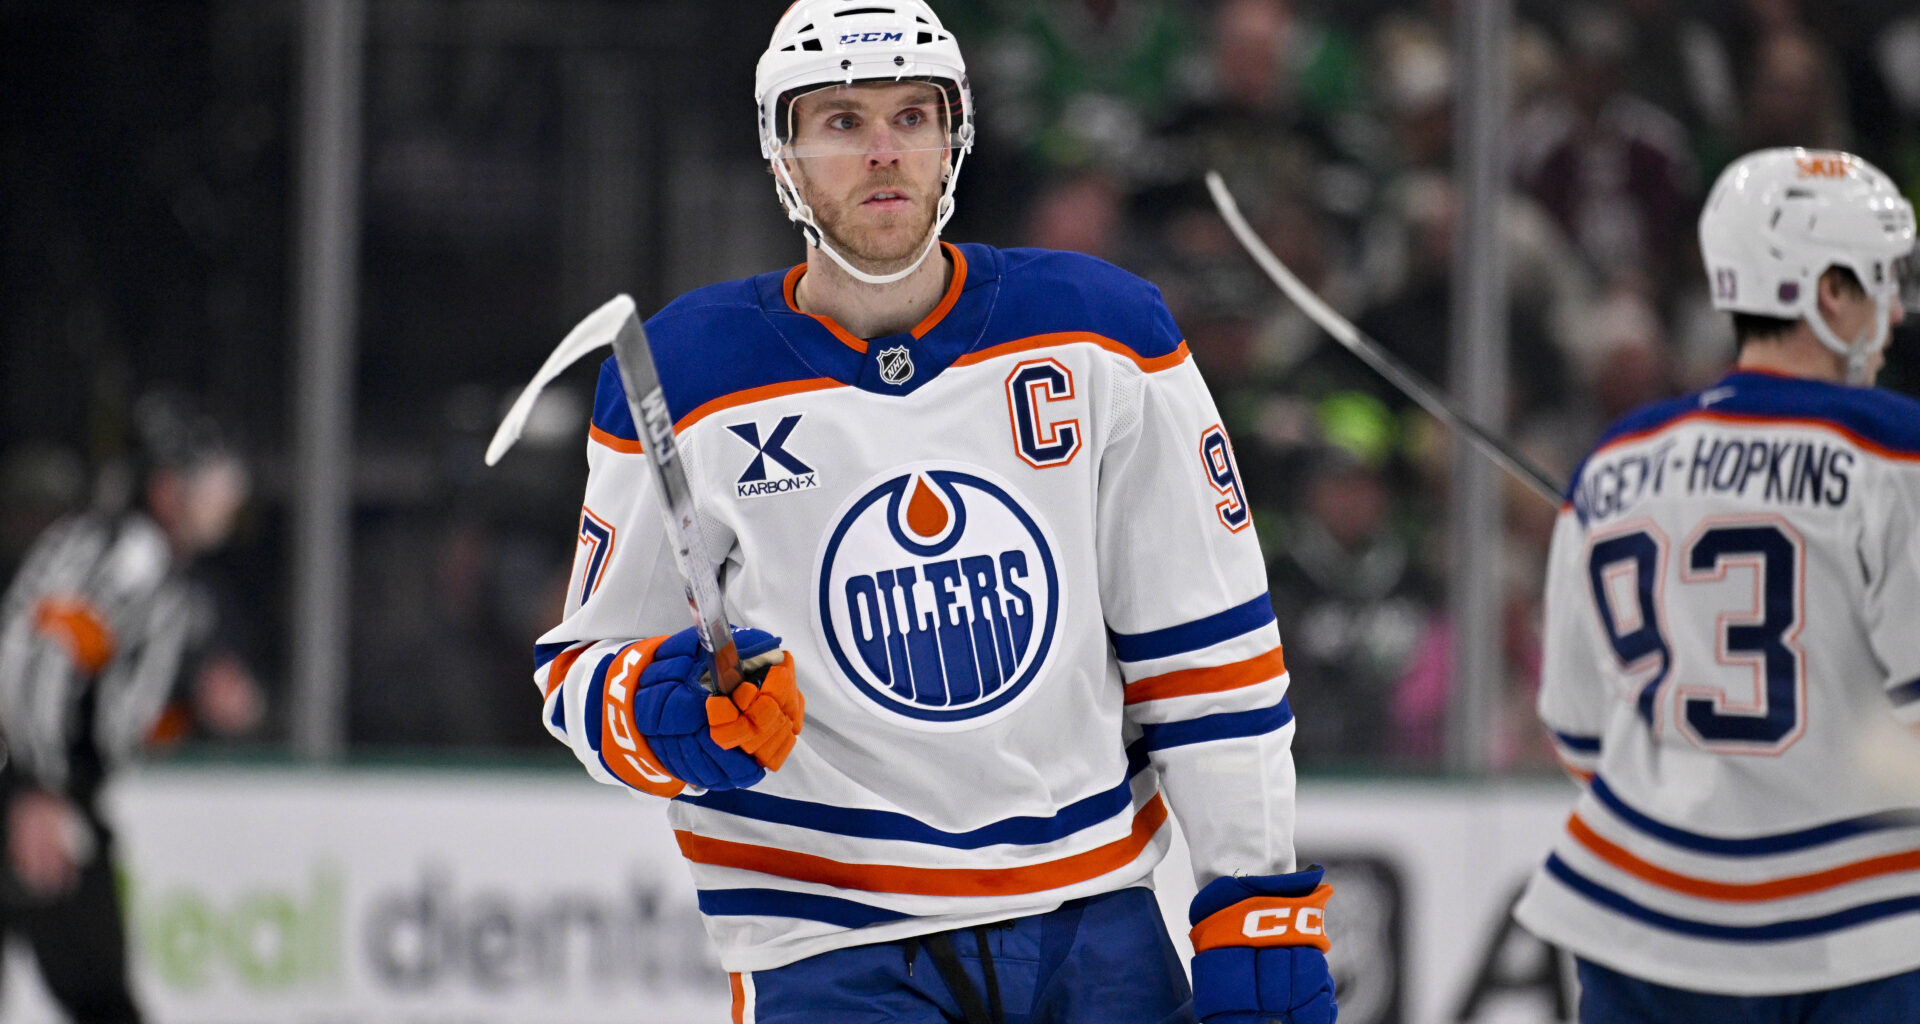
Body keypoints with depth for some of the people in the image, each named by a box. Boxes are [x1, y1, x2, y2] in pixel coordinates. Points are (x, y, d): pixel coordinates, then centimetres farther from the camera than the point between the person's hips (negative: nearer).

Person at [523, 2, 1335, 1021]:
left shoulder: (1100, 335, 1)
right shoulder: (687, 383, -3)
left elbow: (1208, 643, 3)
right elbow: (582, 670, 5)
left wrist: (1258, 903, -1)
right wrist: (660, 716, -18)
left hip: (1093, 928, 2)